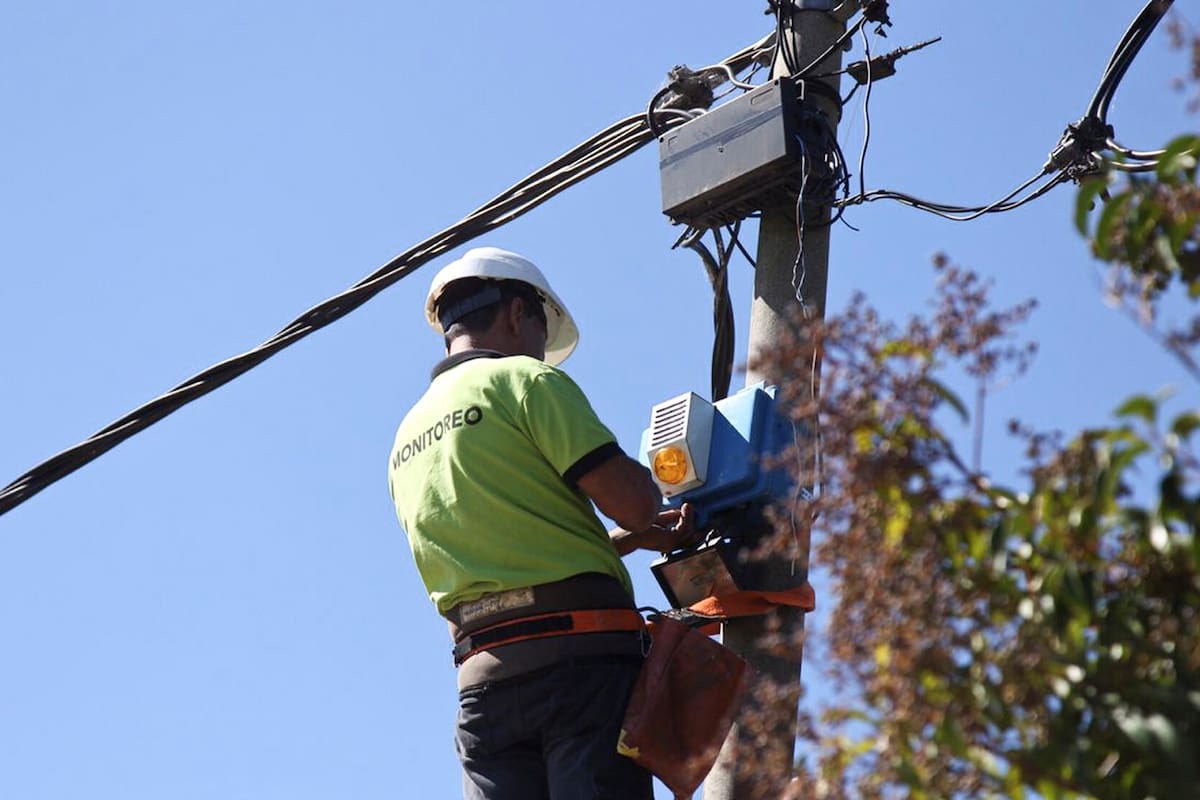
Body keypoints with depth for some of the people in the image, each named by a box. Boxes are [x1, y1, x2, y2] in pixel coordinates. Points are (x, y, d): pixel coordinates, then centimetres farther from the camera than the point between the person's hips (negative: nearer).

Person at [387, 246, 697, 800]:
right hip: (579, 657, -6)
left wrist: (632, 537, 28)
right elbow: (629, 498, -10)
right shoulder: (525, 380, 0)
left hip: (482, 673, 6)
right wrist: (644, 525, 14)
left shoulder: (407, 442, 23)